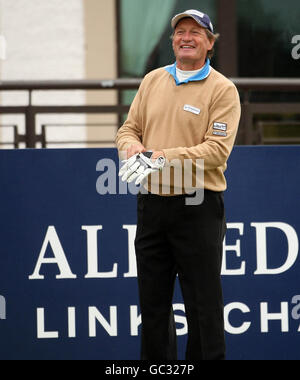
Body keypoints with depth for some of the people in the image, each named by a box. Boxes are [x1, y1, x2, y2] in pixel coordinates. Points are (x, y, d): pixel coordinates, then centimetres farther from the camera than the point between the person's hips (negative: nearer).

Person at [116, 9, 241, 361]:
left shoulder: (222, 89, -6)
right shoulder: (153, 80, 12)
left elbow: (217, 149, -15)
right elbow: (128, 129, 14)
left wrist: (166, 156, -23)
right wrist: (133, 146, -10)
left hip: (198, 209, -5)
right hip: (151, 204, 5)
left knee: (203, 303, -1)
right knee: (152, 300, 12)